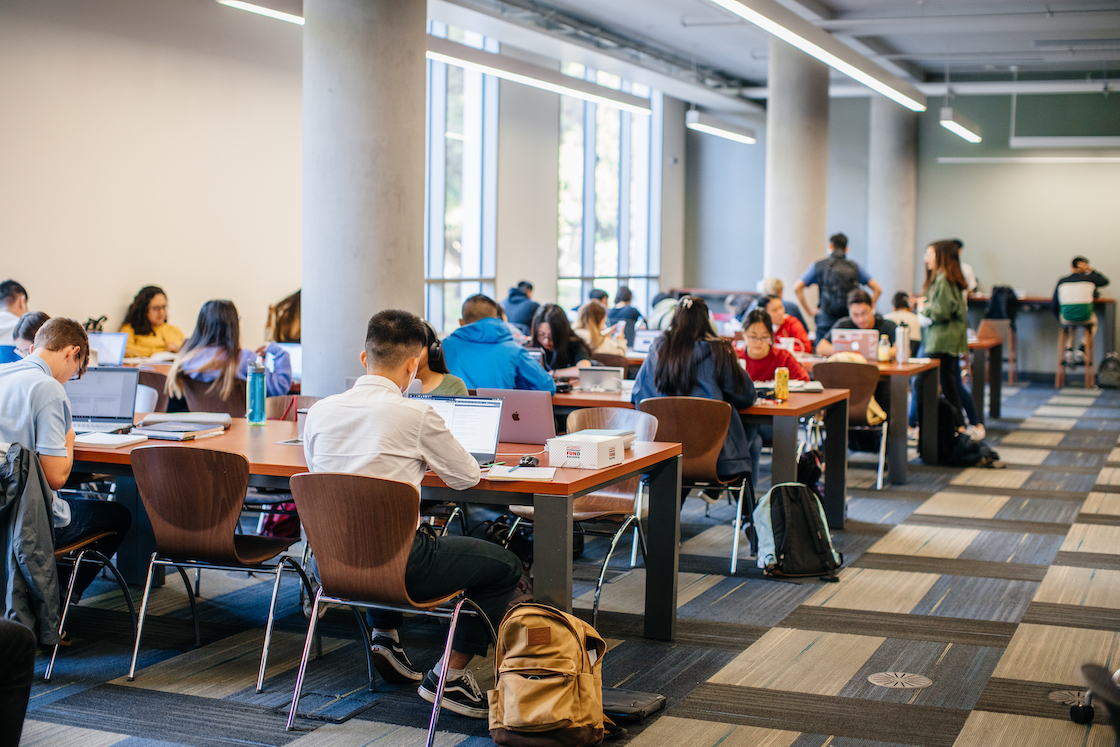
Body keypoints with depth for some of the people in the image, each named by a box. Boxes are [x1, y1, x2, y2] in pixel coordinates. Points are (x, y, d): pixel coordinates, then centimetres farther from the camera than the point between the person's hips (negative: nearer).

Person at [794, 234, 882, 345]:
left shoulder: (818, 266, 7)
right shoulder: (855, 267, 11)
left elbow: (797, 288, -1)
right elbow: (877, 289, 7)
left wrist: (809, 312, 4)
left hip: (827, 319, -2)